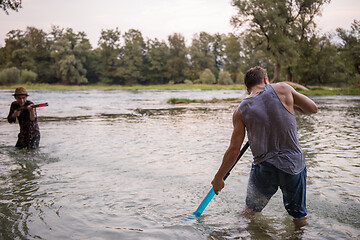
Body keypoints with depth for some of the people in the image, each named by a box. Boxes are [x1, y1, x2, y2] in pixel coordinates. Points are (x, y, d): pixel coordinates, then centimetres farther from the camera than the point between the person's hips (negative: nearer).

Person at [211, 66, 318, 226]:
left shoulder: (241, 111, -3)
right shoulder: (281, 89, -5)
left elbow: (234, 149, -3)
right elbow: (313, 108, 4)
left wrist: (218, 178, 7)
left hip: (264, 169, 1)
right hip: (293, 165, 0)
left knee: (250, 210, 23)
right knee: (299, 216, 20)